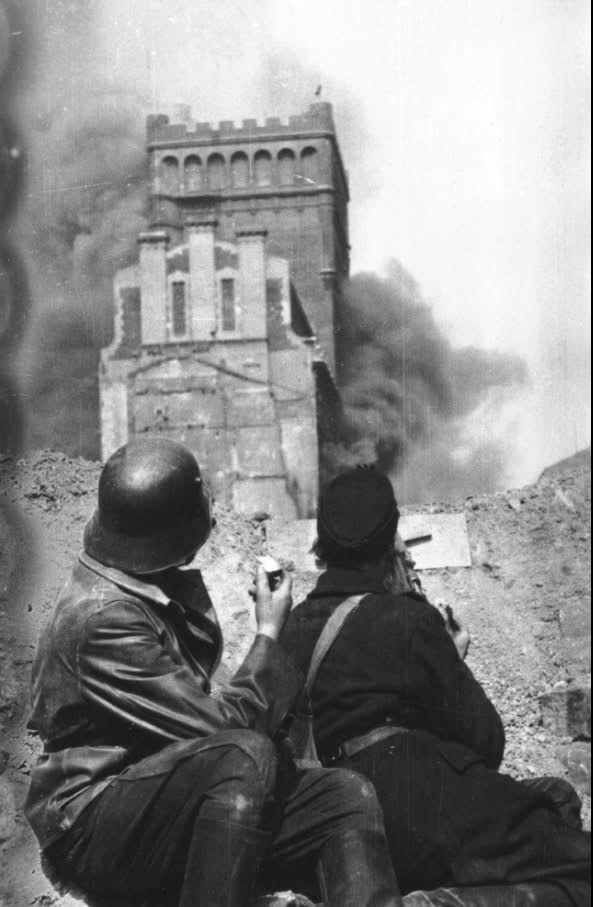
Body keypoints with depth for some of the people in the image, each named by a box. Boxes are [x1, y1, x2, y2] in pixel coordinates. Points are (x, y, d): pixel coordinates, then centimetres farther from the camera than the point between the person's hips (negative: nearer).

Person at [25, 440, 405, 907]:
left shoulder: (158, 589, 10)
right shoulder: (104, 617, -21)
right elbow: (225, 726, -20)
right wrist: (270, 635, -7)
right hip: (94, 829, -9)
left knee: (347, 794, -12)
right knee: (247, 754, -36)